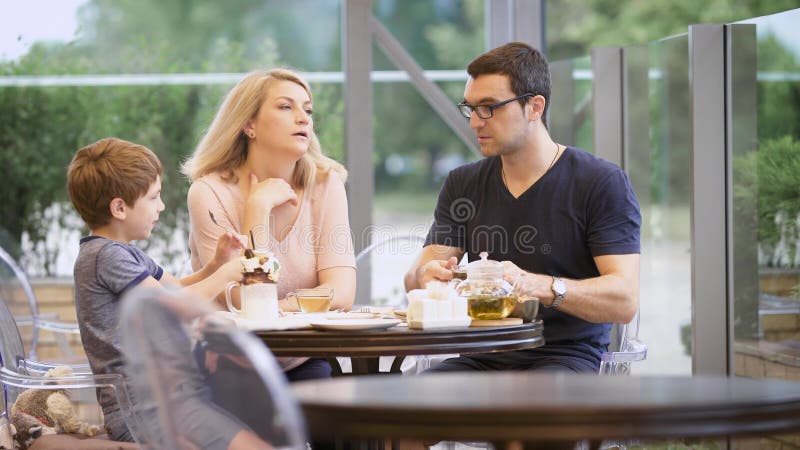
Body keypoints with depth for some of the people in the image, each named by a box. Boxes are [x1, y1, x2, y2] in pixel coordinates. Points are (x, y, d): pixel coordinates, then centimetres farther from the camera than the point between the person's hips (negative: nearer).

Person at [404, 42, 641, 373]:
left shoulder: (602, 183, -3)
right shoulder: (463, 184, 14)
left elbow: (625, 301, -13)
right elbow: (415, 278, 9)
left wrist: (539, 286, -29)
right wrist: (424, 276, -17)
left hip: (566, 355, -3)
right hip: (484, 357, 4)